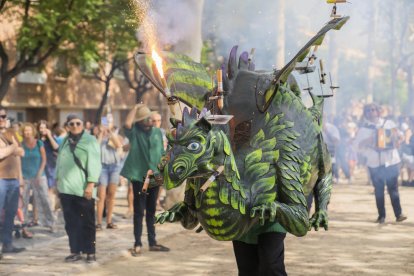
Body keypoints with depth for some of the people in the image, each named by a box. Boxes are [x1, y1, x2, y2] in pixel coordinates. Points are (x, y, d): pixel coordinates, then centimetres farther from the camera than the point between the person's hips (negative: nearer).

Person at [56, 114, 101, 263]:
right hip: (66, 188, 5)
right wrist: (58, 181, 14)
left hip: (83, 189, -5)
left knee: (87, 222, 1)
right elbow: (60, 162, 18)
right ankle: (75, 251, 12)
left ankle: (90, 252, 6)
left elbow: (94, 163, -8)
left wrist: (91, 184, -16)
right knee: (71, 222, 6)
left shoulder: (90, 140, -2)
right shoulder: (65, 141, 13)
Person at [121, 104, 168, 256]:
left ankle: (152, 242, 19)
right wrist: (135, 108, -14)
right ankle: (137, 244, 1)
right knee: (139, 211, -2)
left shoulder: (157, 132, 9)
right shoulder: (134, 132, -4)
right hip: (139, 177, -4)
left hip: (154, 177, 4)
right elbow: (127, 123, -26)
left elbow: (162, 154, 12)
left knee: (151, 211, 13)